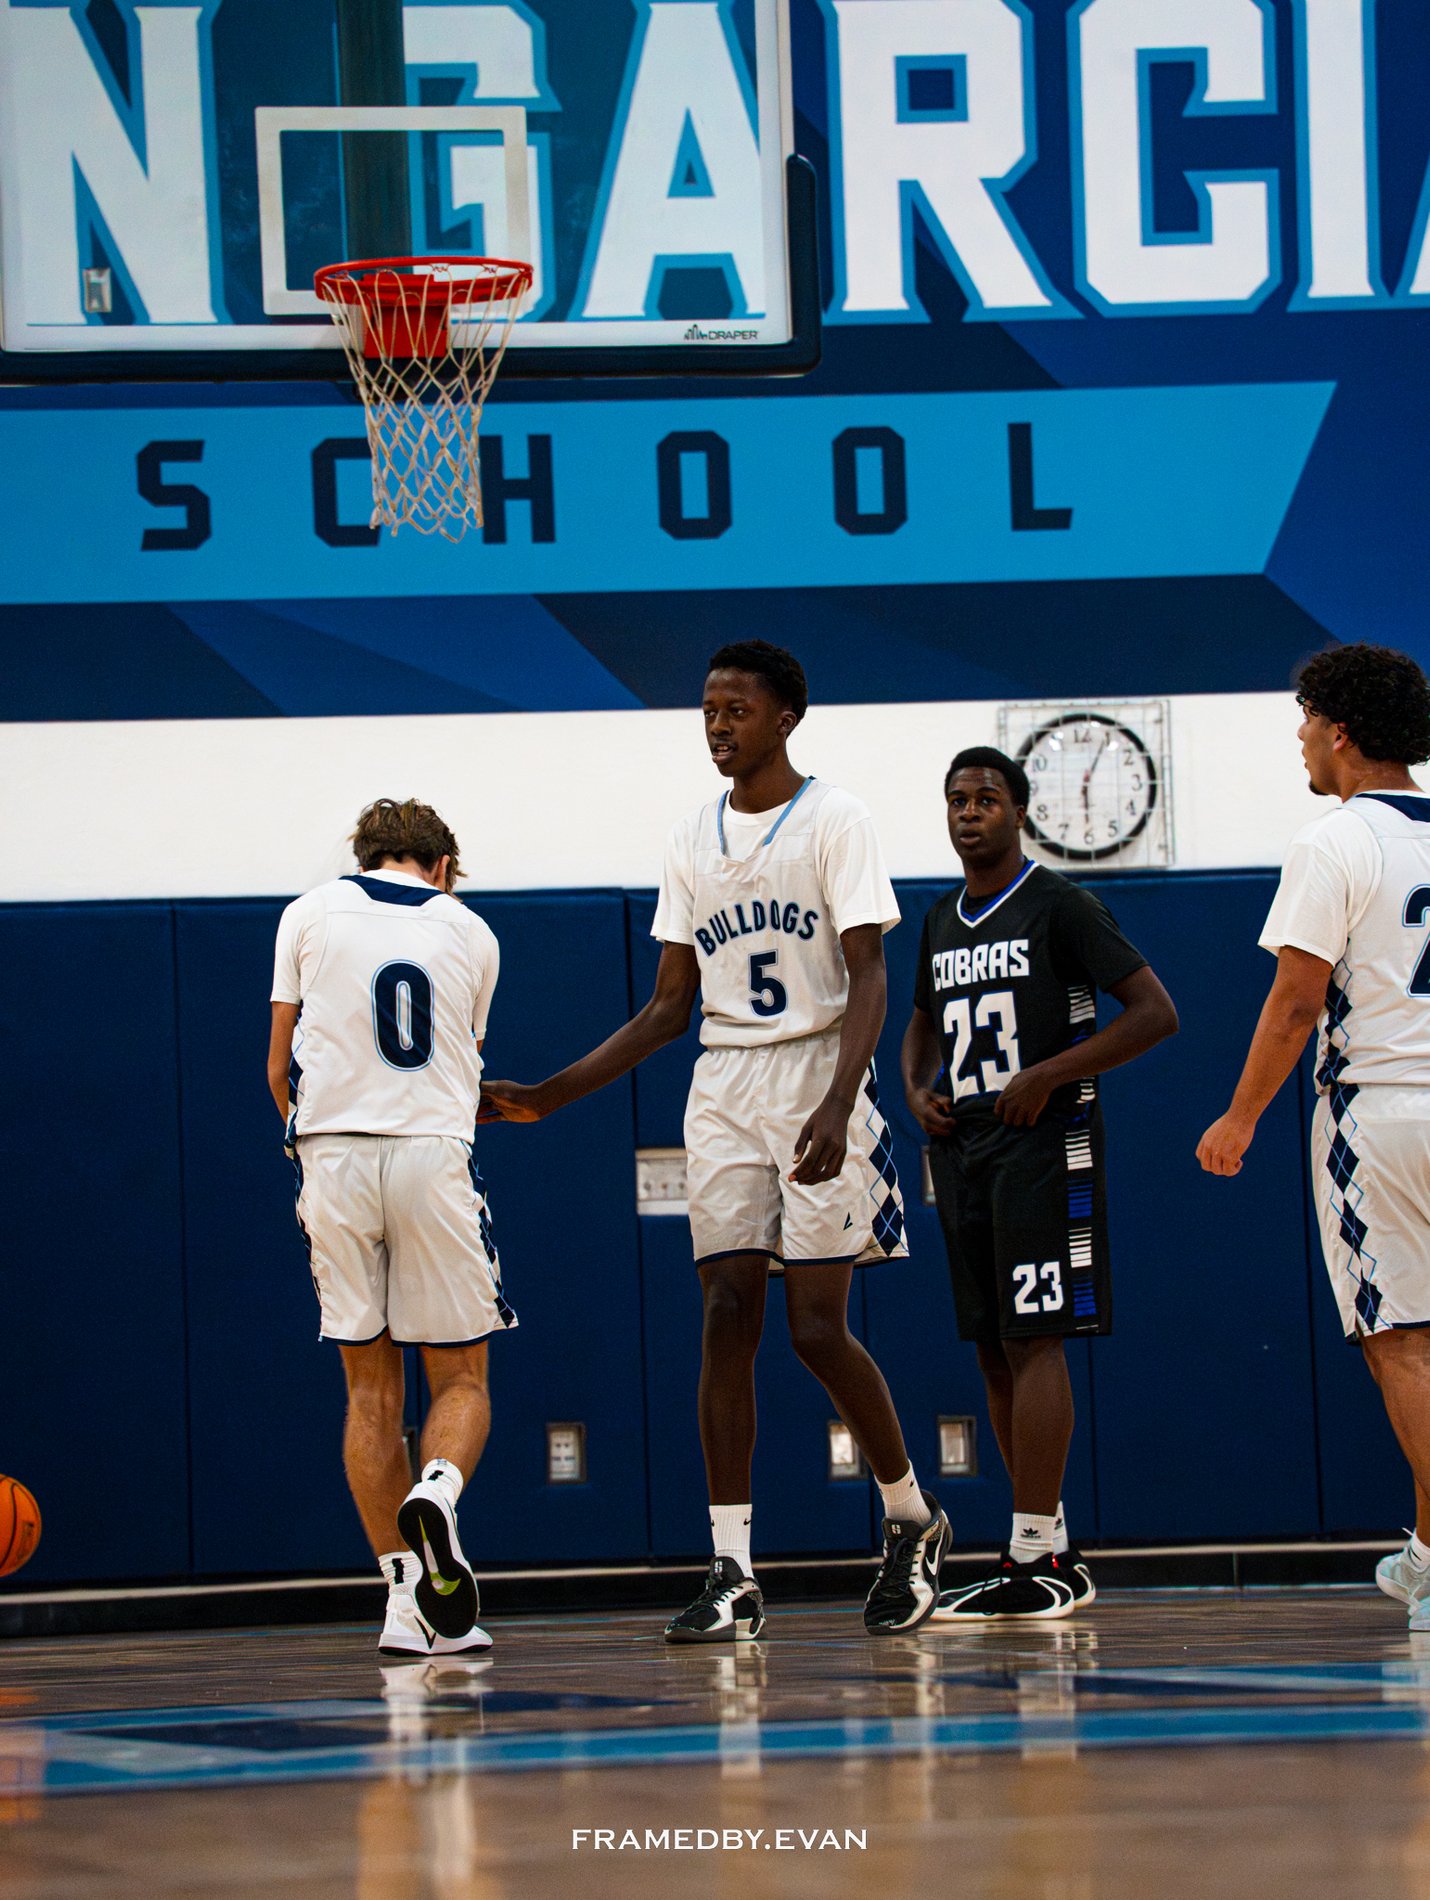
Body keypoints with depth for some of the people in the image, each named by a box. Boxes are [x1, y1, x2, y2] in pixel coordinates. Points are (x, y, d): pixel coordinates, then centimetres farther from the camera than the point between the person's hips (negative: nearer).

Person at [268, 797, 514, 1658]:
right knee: (461, 1378, 8)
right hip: (433, 1154, -1)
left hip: (334, 1150, 1)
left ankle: (407, 1597, 2)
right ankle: (437, 1491, -25)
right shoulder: (470, 932, 12)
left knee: (371, 1386, 7)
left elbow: (282, 1067, 12)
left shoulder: (309, 915, 10)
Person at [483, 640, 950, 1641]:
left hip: (817, 1079, -5)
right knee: (729, 1316, -4)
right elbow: (670, 1006, 15)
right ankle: (733, 1576, -6)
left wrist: (835, 1106, -27)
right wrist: (549, 1095, 9)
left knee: (819, 1326, -8)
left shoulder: (835, 821, -4)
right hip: (723, 1091, 5)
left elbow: (868, 978, -12)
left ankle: (913, 1517, 15)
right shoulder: (692, 841, 13)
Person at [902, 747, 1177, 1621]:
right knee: (995, 1351, 7)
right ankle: (1051, 1553, 13)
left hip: (1043, 1144, -8)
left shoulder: (1061, 907, -7)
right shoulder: (942, 922, 15)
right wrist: (918, 1091, 8)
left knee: (1032, 1342, -13)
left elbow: (1156, 1014, -11)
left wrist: (1046, 1076, -17)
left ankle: (1035, 1557, -15)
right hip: (963, 1148, 8)